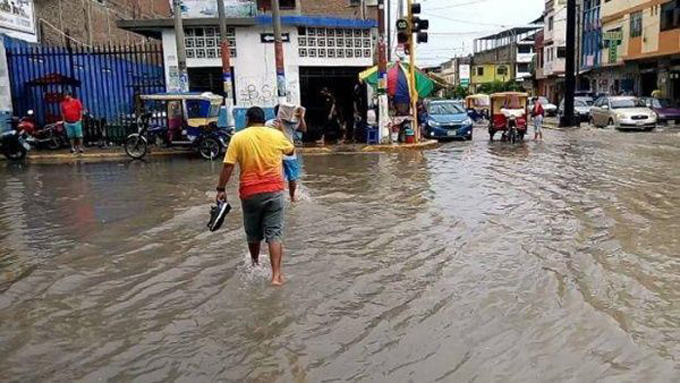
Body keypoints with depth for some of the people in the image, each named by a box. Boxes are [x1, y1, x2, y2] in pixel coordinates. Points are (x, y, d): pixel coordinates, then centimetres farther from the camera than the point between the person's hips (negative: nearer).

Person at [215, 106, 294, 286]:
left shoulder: (238, 138, -1)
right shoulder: (276, 135, 3)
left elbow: (228, 165, -6)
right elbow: (291, 151, 22)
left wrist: (221, 189, 1)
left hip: (250, 192, 0)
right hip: (274, 190, 0)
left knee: (253, 234, 18)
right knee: (274, 234, 0)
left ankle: (255, 265, 39)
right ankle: (276, 275, -8)